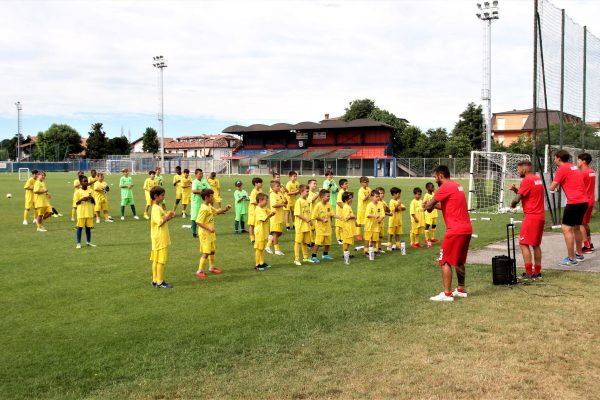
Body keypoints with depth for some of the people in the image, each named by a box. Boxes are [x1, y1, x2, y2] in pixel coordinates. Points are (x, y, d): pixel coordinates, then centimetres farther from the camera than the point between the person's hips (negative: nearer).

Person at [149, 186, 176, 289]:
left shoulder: (157, 207, 14)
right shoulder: (156, 209, -17)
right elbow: (160, 222, -24)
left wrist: (168, 217, 4)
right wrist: (167, 217, -13)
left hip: (161, 239, 10)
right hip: (160, 239, -10)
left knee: (156, 260, 13)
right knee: (161, 261, -4)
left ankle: (155, 280, 20)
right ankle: (160, 282, 1)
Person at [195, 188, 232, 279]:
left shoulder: (209, 206, 7)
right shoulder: (204, 209, -22)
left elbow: (216, 211, 22)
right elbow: (198, 222, -26)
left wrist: (225, 209, 3)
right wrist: (209, 228, -30)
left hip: (210, 234, 10)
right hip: (205, 234, -10)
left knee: (212, 251, 20)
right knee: (206, 253, -7)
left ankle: (212, 267, 35)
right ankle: (200, 271, 0)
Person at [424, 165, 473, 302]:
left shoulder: (445, 187, -11)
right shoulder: (457, 186, 18)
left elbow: (429, 205, -9)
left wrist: (427, 206, 12)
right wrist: (433, 205, 13)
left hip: (455, 230, -9)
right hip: (466, 229, 9)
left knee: (445, 261, -4)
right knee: (459, 261, 19)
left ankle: (447, 294, -4)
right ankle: (461, 290, 27)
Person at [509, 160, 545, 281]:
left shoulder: (527, 180, -14)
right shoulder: (538, 179, 15)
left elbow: (517, 199, -19)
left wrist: (512, 204, 2)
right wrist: (516, 189, 3)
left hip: (531, 216, -9)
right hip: (540, 216, 9)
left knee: (523, 244, -5)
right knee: (536, 244, 14)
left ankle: (529, 273, -7)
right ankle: (537, 272, 18)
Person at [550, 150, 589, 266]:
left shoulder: (562, 169, -8)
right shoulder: (574, 167, 17)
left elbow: (552, 188, -7)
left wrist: (554, 187, 13)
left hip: (574, 202, -9)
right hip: (583, 201, 9)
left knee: (566, 228, -6)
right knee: (576, 227, 22)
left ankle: (571, 259, -8)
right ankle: (579, 254, 33)